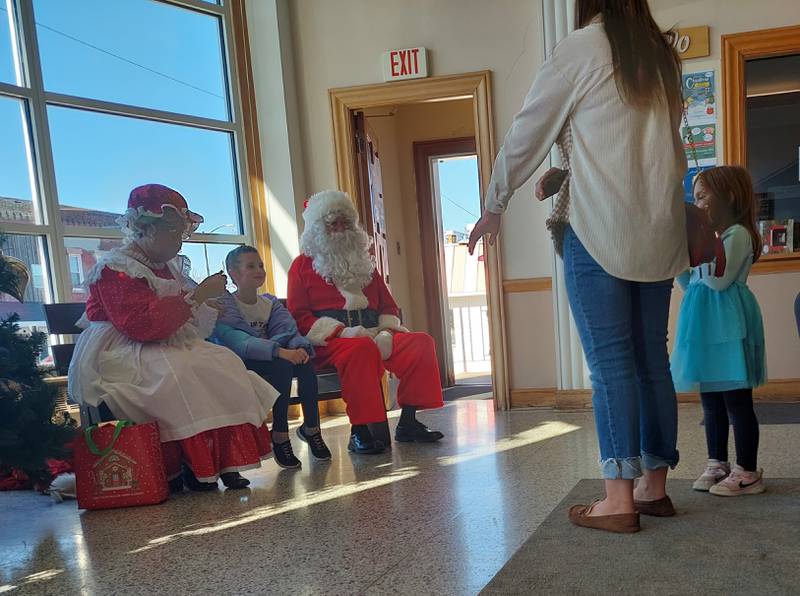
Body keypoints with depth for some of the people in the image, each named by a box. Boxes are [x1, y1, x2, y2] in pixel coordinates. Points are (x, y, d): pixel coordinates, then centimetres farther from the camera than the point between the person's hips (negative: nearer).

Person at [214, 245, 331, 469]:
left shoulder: (271, 303, 11)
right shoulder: (224, 305, -9)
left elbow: (287, 330, -4)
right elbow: (236, 341, -26)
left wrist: (300, 347, -30)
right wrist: (278, 351, -38)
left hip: (268, 360, 6)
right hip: (240, 364, -5)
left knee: (304, 361, -22)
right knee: (282, 365, -32)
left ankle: (311, 427, -8)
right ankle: (279, 435, -22)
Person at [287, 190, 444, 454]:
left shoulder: (364, 261, 25)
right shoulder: (303, 265, 9)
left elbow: (388, 305, 22)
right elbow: (299, 316, -3)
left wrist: (386, 331, -1)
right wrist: (341, 332, -17)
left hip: (373, 336, 6)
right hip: (329, 342, -5)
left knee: (421, 341, -18)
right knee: (362, 348, -39)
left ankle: (407, 422, -13)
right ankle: (358, 432, -32)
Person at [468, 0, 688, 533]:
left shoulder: (582, 47, -2)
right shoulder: (662, 55, 16)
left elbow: (528, 133, 1)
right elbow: (664, 147, 16)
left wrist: (494, 207, 13)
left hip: (599, 231, -6)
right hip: (660, 231, 6)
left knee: (611, 363, -4)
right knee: (652, 360, 9)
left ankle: (619, 499, -2)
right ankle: (655, 486, 16)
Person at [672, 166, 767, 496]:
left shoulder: (737, 234, -9)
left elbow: (720, 280, -19)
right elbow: (689, 283, 18)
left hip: (728, 324, -9)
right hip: (705, 324, 9)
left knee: (736, 400, -4)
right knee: (711, 400, 13)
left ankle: (747, 471, 5)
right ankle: (717, 463, 23)